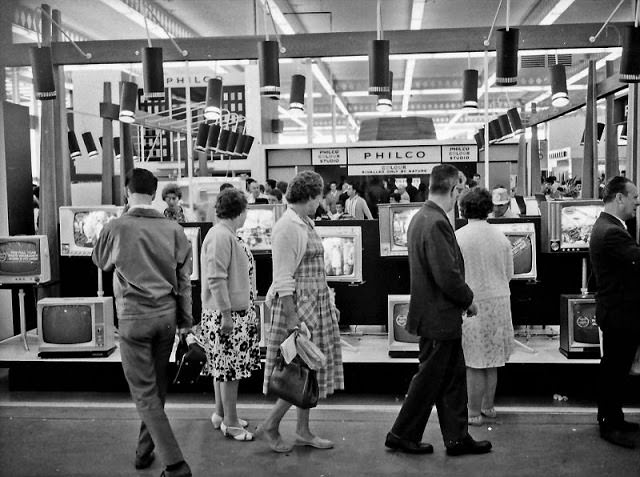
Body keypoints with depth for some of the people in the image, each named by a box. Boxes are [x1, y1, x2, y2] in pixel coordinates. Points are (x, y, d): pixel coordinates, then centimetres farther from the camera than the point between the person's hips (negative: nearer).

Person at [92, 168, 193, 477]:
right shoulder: (173, 230, -1)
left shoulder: (116, 227, -8)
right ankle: (144, 451, 33)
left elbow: (100, 262, 12)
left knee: (144, 393, 2)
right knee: (157, 388, 18)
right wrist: (185, 320, 12)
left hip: (133, 318, -4)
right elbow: (184, 279, 3)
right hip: (166, 315, 4)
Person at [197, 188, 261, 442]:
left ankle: (221, 414, 29)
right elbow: (216, 279, -24)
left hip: (236, 312, 10)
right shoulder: (220, 236, -19)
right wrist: (226, 314, -24)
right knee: (230, 367, -2)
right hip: (225, 314, -10)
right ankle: (230, 423, 9)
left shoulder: (227, 235, 13)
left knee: (223, 366, 18)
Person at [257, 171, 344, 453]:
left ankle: (303, 431, 23)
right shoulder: (288, 227, -16)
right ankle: (270, 426, 13)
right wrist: (291, 317, -23)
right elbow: (283, 279, -20)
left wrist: (328, 304, 18)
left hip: (316, 306, 10)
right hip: (298, 305, -10)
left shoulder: (306, 223, 13)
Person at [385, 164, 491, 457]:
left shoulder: (421, 217, 9)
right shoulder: (436, 223, -23)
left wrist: (462, 298, 15)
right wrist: (468, 300, -9)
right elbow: (448, 275, -26)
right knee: (430, 378, 4)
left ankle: (457, 438, 25)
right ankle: (402, 435, 18)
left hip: (434, 314, 10)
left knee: (453, 377, 16)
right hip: (439, 317, -10)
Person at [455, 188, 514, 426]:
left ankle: (474, 413, 12)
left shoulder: (457, 237, -12)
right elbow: (509, 274, 8)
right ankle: (488, 406, 29)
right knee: (492, 360, 17)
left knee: (474, 363, 3)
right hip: (499, 301, 5)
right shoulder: (501, 237, 1)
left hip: (471, 304, -5)